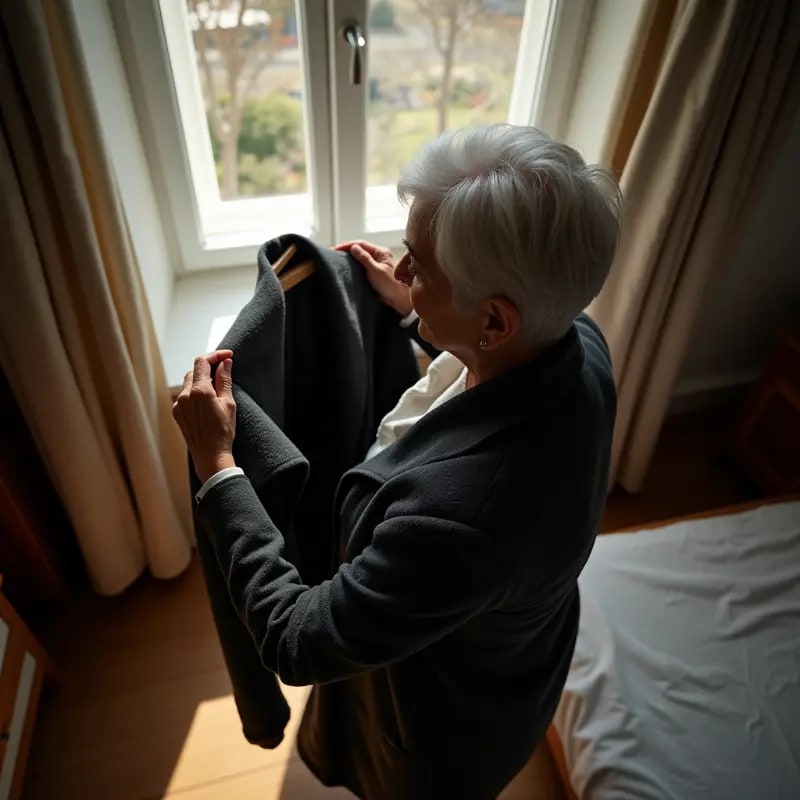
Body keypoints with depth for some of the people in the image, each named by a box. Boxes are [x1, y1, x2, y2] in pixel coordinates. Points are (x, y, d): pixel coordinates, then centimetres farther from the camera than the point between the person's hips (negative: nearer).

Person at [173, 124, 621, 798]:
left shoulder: (455, 515, -51)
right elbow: (500, 364, 1)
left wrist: (215, 459, -27)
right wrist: (411, 307, 4)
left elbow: (296, 642, -33)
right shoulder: (577, 338, -27)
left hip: (453, 719, -5)